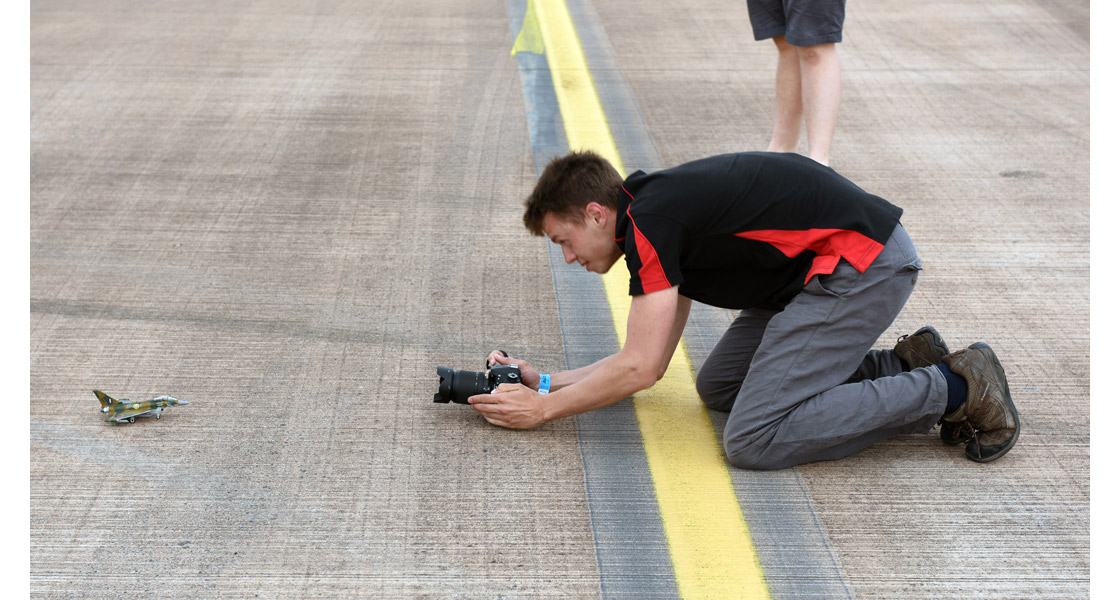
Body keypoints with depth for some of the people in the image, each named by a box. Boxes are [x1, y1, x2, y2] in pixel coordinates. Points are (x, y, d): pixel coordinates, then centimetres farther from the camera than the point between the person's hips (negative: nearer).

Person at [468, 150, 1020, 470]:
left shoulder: (648, 223, -14)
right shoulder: (664, 212, 16)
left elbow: (639, 370, -15)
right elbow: (648, 362, 20)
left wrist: (543, 409, -3)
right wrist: (546, 381, 16)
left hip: (862, 265, -11)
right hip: (834, 265, 11)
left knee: (754, 441, -13)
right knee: (718, 386, 16)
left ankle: (955, 387, -8)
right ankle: (903, 365, 13)